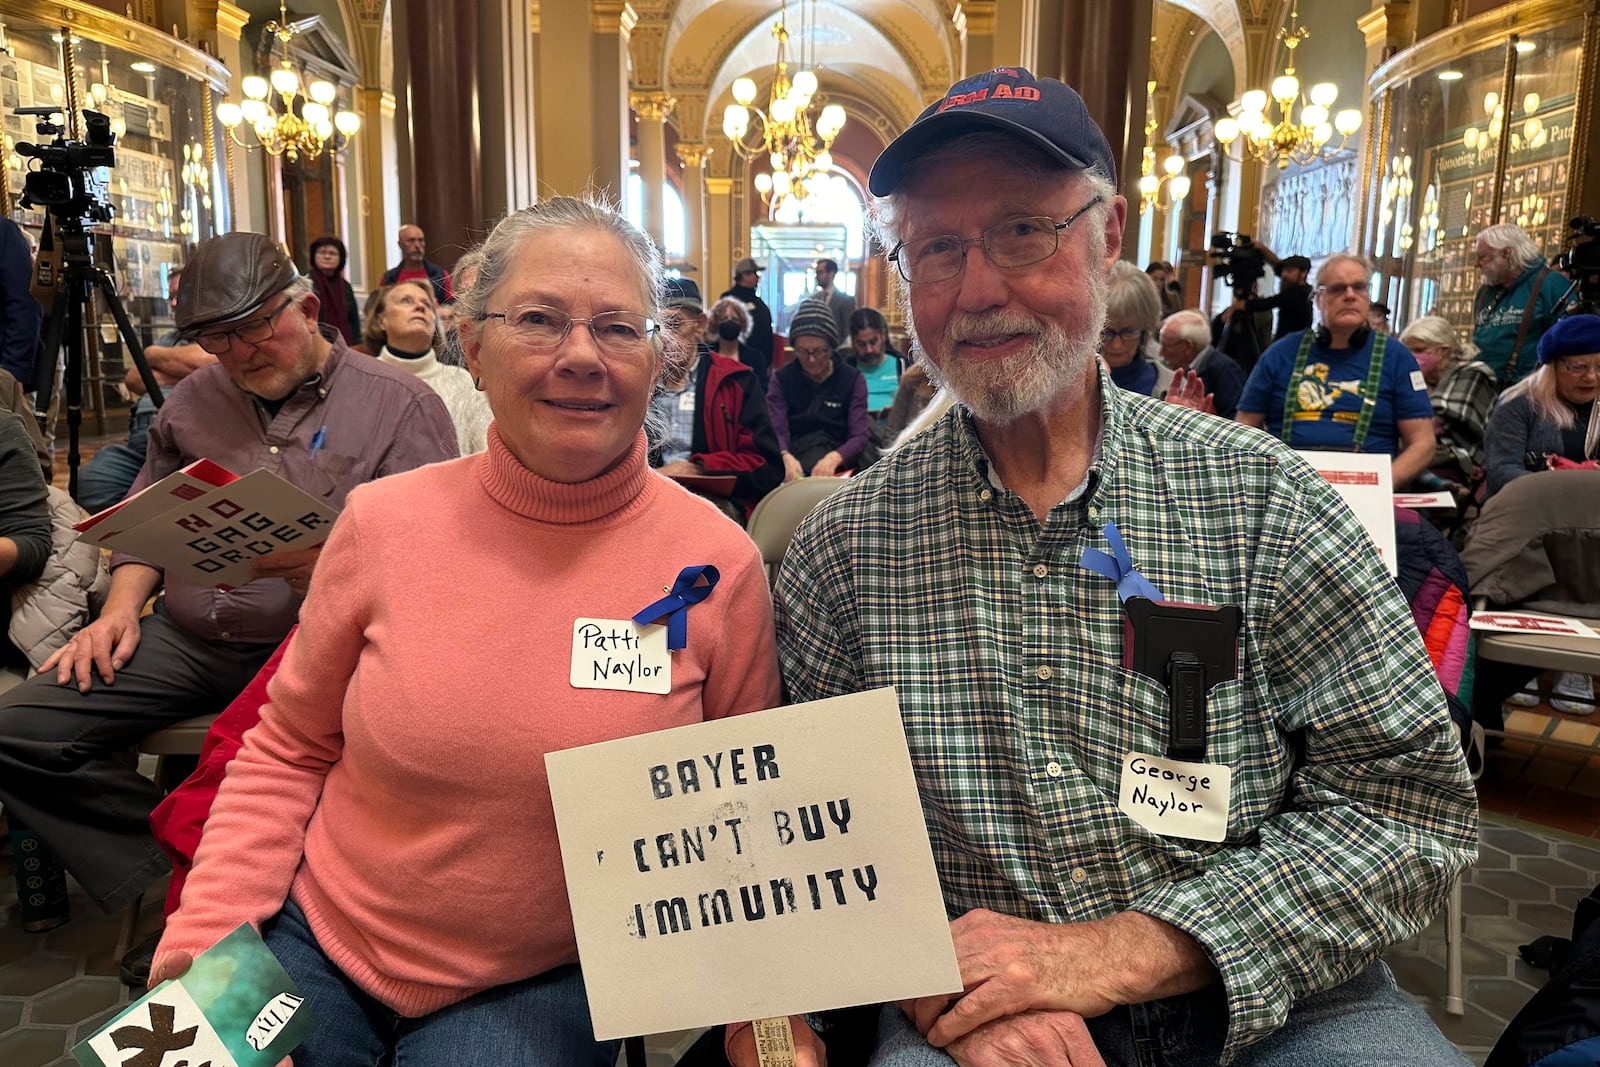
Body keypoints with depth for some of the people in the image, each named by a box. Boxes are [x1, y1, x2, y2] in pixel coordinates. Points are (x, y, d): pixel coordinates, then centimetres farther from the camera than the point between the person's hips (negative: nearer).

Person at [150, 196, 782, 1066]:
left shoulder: (718, 565, -14)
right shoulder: (383, 521, -10)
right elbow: (287, 751, 4)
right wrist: (204, 935, -6)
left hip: (540, 986, -1)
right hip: (318, 946, 2)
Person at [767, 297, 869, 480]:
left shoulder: (852, 379, 8)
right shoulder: (782, 378, 9)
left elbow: (860, 436, -4)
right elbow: (776, 431, -5)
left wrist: (833, 458, -27)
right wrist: (786, 457, -30)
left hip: (838, 459, -1)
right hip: (796, 455, 1)